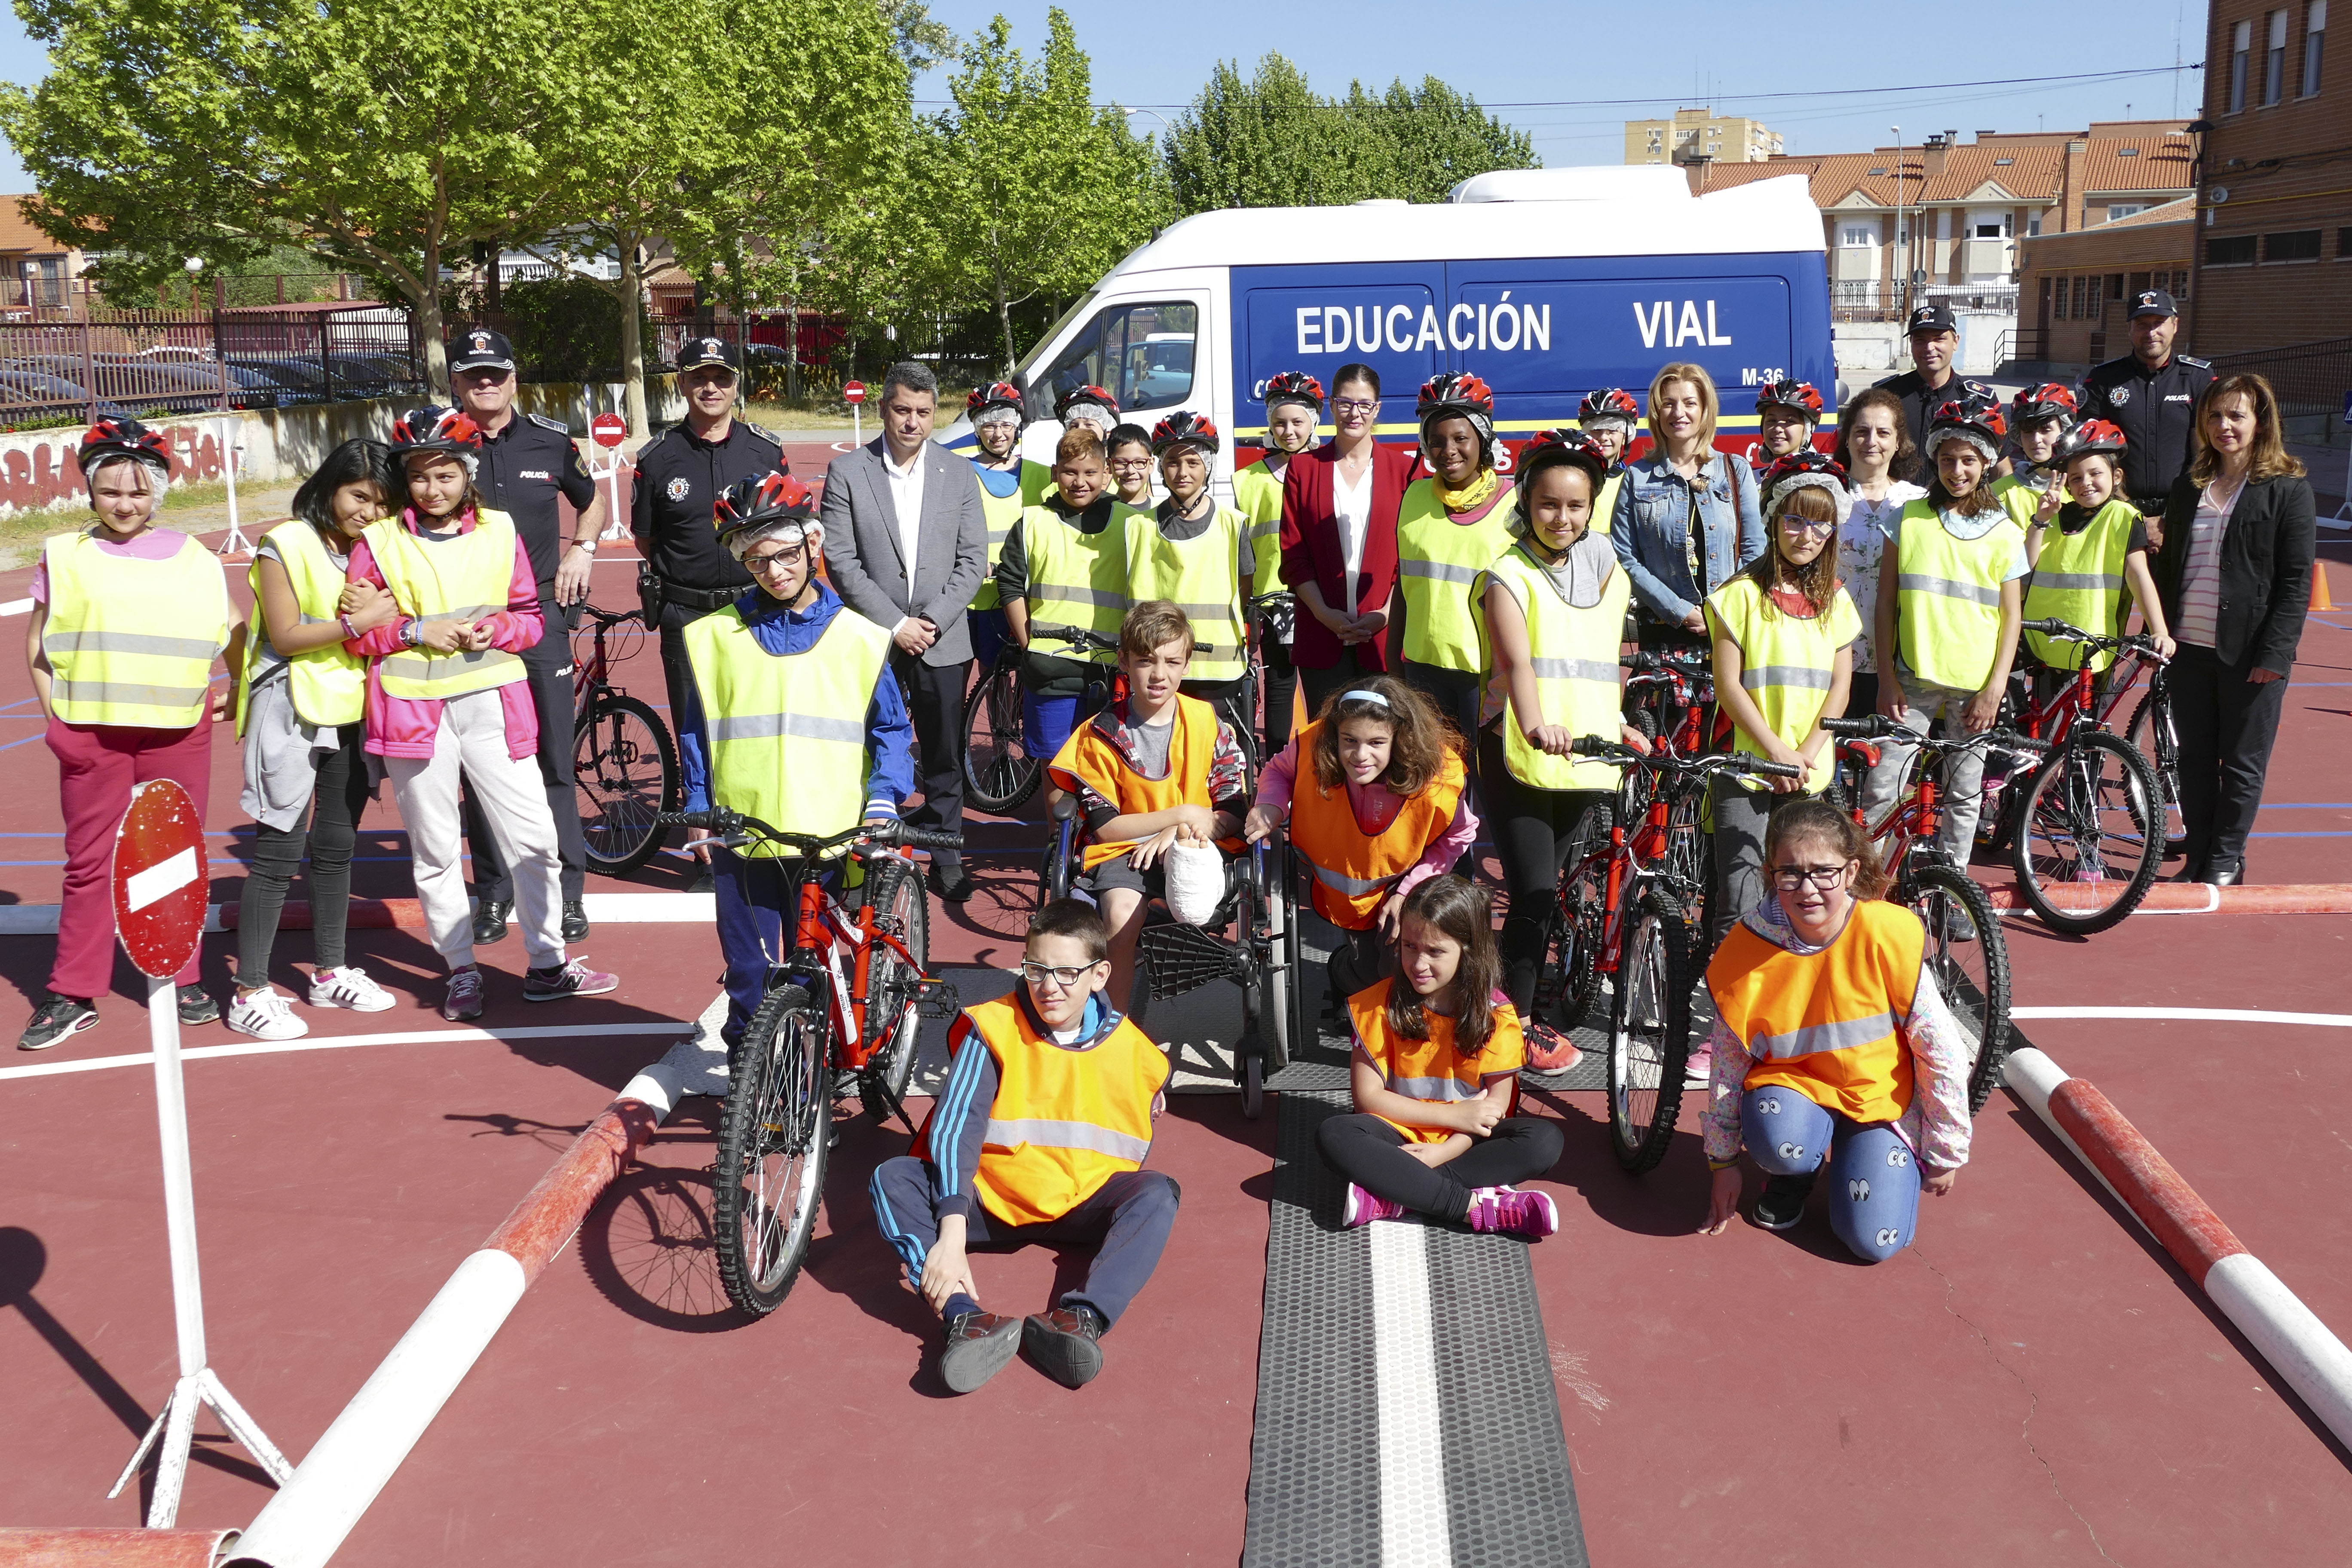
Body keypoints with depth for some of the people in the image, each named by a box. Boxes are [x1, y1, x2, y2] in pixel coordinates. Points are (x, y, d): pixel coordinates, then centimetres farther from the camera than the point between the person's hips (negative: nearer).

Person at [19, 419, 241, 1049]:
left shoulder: (192, 558, 6)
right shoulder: (64, 556, 5)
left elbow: (235, 630, 16)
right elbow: (35, 645, 9)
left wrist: (237, 692, 8)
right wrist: (56, 713, 1)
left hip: (178, 730, 1)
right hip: (91, 731, 0)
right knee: (90, 861, 4)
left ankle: (182, 979, 18)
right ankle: (73, 995, 12)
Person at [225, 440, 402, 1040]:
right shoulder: (287, 545, -8)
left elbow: (381, 625, 8)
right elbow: (285, 635, -12)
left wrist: (373, 610, -13)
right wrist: (356, 623, -21)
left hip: (351, 712, 6)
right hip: (292, 711, -6)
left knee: (337, 848, 14)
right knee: (279, 853, -6)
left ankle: (330, 973, 25)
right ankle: (249, 993, 1)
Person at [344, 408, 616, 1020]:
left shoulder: (500, 532, 6)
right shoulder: (379, 541, 2)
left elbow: (531, 617, 10)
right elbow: (354, 630, 2)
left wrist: (496, 630, -11)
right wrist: (416, 631, -13)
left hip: (494, 705, 1)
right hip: (414, 710, -1)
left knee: (534, 839, 0)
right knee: (435, 850, 8)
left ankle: (547, 964, 14)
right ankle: (461, 971, 21)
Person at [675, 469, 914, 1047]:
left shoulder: (856, 636, 3)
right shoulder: (717, 636, 6)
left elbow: (891, 728, 8)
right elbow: (696, 733, 11)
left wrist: (884, 799, -5)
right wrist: (699, 814, 6)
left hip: (832, 841, -1)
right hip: (743, 838, 1)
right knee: (752, 976, 8)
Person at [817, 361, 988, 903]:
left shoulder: (956, 474, 5)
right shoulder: (847, 471, -1)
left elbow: (973, 560, 3)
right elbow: (840, 561, -6)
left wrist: (933, 621, -9)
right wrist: (895, 624, -11)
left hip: (943, 642, 2)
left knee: (945, 757, 8)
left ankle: (945, 855, 20)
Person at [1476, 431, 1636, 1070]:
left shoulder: (1607, 575, 12)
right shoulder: (1510, 575, -7)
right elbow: (1517, 662, -23)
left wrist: (1617, 725, 14)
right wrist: (1536, 726, -39)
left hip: (1583, 754, 5)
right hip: (1519, 753, -5)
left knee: (1550, 890, 12)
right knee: (1533, 894, -8)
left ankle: (1522, 1005, 25)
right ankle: (1517, 1024, 5)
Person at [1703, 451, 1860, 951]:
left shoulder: (1835, 601, 11)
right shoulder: (1743, 594, -2)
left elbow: (1839, 686, 6)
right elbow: (1727, 684, -6)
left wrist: (1804, 755, -7)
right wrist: (1776, 751, -12)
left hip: (1808, 770, 4)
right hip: (1746, 761, -4)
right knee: (1740, 905, -9)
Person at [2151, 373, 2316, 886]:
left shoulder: (2288, 490, -3)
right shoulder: (2188, 487, 12)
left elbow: (2296, 581, -7)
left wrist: (2274, 653, -14)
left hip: (2250, 652, -4)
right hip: (2190, 647, 5)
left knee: (2242, 764, 5)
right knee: (2195, 761, 10)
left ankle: (2226, 859, 17)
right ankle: (2198, 857, 20)